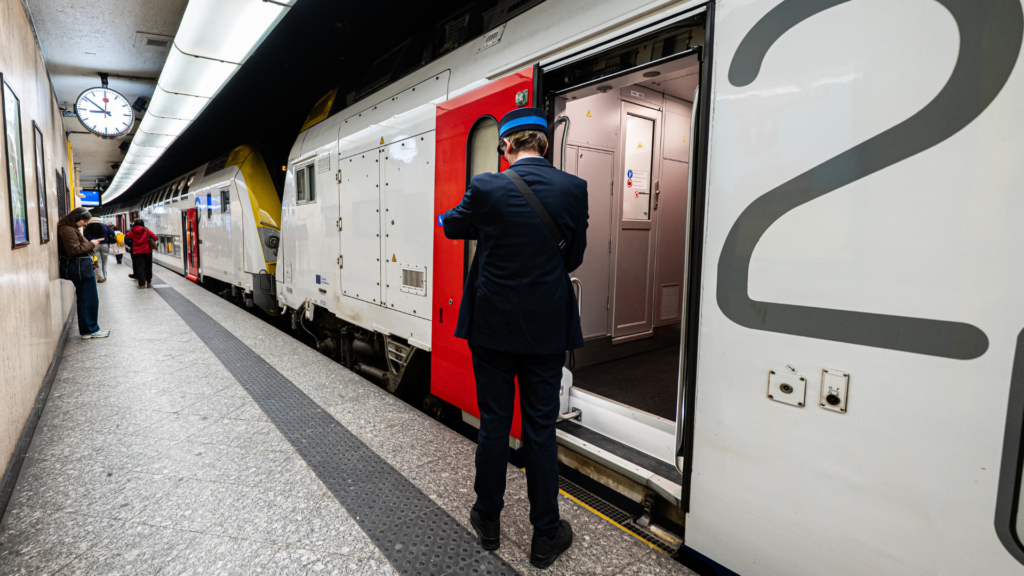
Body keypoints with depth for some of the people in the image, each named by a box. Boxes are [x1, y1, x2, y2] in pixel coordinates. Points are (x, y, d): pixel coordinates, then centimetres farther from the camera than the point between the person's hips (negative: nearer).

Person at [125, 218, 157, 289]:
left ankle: (142, 284, -9)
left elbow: (127, 236, 19)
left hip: (137, 252, 0)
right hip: (147, 251, 0)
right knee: (148, 267, 10)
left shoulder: (132, 231, 0)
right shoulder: (147, 230, -2)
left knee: (140, 268, -1)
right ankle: (148, 283, 18)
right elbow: (155, 238, -3)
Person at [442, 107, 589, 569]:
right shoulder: (574, 189, -6)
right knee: (540, 430, 11)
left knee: (493, 425, 14)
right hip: (547, 328, 1)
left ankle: (488, 519, 32)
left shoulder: (486, 188, -10)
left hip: (492, 326, 0)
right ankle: (546, 535, 26)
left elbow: (452, 227, 9)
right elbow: (574, 257, 4)